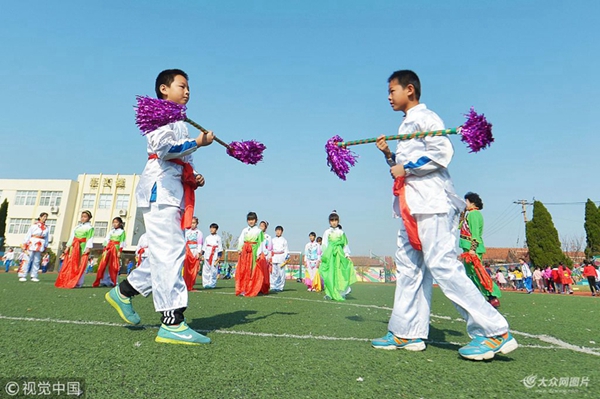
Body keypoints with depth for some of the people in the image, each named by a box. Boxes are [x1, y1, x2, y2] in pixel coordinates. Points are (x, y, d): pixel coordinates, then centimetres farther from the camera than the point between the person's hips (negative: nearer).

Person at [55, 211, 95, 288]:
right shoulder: (77, 226, 18)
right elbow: (72, 236, 16)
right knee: (70, 264, 4)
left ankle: (78, 282, -4)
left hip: (83, 247, -5)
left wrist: (88, 248, -19)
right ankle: (66, 281, 10)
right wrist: (68, 246, 9)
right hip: (74, 246, 6)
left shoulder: (90, 227, 1)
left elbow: (90, 238, -9)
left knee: (81, 265, -6)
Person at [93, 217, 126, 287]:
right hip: (108, 248, 4)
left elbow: (122, 242, -3)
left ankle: (112, 282, 3)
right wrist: (105, 249, -2)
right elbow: (107, 240, 9)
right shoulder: (111, 231, 15)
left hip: (116, 249, -4)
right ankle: (104, 281, 2)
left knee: (114, 266, -2)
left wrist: (119, 252, -10)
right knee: (104, 265, -2)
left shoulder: (122, 232, 4)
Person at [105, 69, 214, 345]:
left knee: (167, 253, 10)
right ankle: (172, 323, -12)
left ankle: (123, 292, 25)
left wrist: (194, 177, 11)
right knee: (168, 253, -14)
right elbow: (162, 146, -17)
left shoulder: (178, 121, 29)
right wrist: (197, 142, -9)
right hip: (160, 188, -10)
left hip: (175, 192, 10)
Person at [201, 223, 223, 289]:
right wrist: (202, 255, 7)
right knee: (206, 270, 0)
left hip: (214, 257, -3)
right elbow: (204, 247, 15)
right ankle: (206, 283, 6)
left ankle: (212, 284, 2)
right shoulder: (207, 238, 14)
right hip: (207, 257, 3)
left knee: (214, 271, -5)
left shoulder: (218, 238, 4)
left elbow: (220, 248, 2)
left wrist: (219, 257, -4)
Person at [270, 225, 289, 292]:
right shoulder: (272, 240, 14)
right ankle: (273, 287, 8)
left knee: (281, 273, -4)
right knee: (273, 273, -1)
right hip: (274, 258, 2)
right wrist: (269, 258, 7)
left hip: (281, 257, -2)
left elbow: (286, 250, 6)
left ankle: (280, 287, 3)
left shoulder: (284, 240, 7)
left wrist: (286, 258, -2)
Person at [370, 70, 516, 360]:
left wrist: (406, 168, -13)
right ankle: (406, 333, 16)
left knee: (443, 266, -13)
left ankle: (495, 333, -5)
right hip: (412, 207, 10)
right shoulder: (406, 126, 23)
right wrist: (389, 155, 9)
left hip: (431, 204, -10)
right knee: (408, 267, 8)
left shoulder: (425, 118, -3)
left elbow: (442, 152, -17)